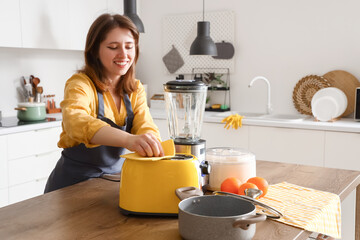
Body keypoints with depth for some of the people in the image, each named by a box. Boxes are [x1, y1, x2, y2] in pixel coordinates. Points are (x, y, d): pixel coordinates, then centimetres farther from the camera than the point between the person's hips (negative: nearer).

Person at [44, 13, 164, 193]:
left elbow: (146, 128, -10)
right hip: (73, 183, -4)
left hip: (114, 178, 5)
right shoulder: (80, 84, -16)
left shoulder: (136, 90, 3)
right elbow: (75, 121, -37)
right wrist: (128, 140, -54)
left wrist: (154, 148, -35)